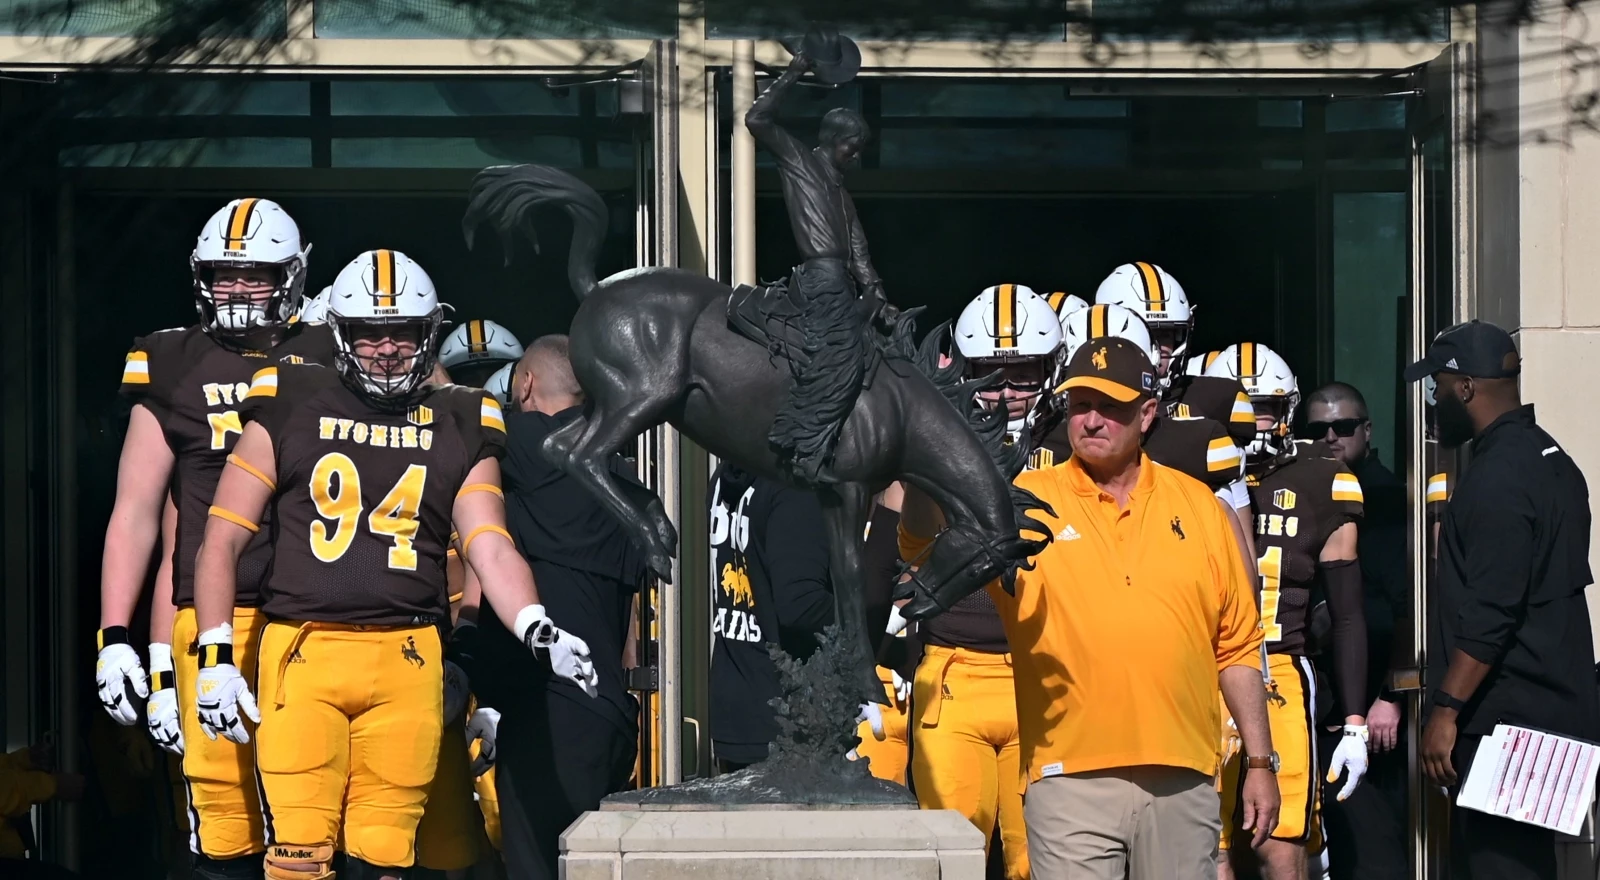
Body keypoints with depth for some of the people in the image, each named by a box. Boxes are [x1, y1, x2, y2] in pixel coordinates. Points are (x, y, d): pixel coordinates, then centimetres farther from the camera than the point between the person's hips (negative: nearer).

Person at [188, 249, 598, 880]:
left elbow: (490, 548, 2)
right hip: (303, 654, -2)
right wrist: (215, 657, -1)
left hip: (407, 661, 2)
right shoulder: (290, 409, 7)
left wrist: (536, 628, -17)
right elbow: (223, 539, 7)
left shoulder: (459, 428, 12)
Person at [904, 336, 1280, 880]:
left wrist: (1261, 762, 11)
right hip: (1073, 779, -2)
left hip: (1182, 779, 2)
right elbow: (923, 544, -13)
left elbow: (1237, 647, 13)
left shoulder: (1197, 505, 11)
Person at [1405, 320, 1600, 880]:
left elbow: (1488, 614, -22)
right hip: (1549, 710, 10)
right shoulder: (1550, 459, 15)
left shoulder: (1497, 477, -16)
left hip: (1504, 726, -10)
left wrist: (1446, 709, -19)